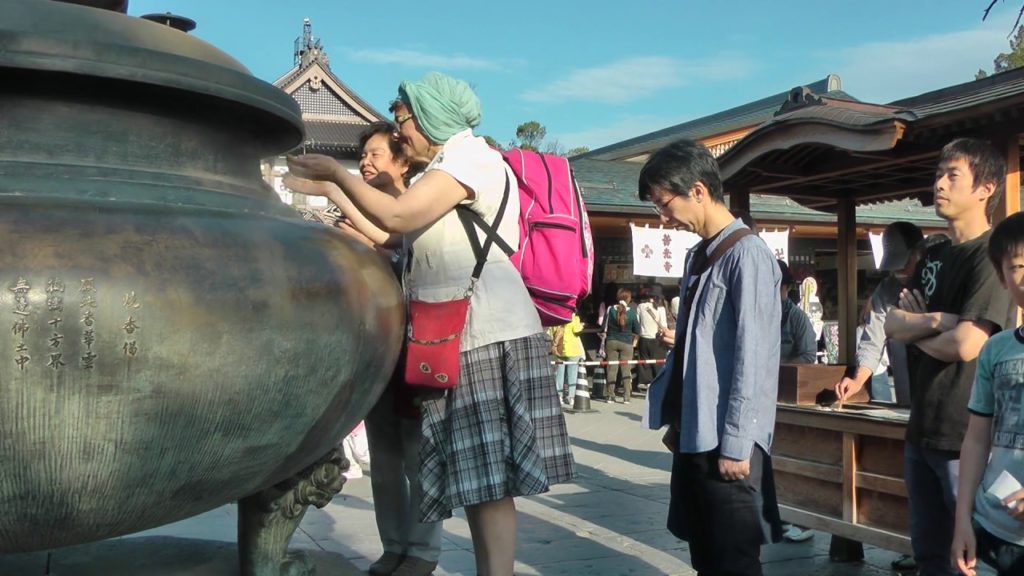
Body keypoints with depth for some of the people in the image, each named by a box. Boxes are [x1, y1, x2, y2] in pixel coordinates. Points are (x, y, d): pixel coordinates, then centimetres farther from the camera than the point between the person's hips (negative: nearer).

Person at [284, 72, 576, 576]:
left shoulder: (470, 156, -5)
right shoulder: (447, 166, 25)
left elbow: (395, 217, -17)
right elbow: (397, 241, 20)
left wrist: (336, 173, -4)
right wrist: (326, 191, 20)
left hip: (484, 331, -10)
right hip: (464, 333, 10)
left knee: (486, 479, -9)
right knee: (476, 477, 9)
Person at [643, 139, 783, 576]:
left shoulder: (747, 255, -14)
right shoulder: (698, 255, 13)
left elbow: (751, 356, -17)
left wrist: (735, 443, -17)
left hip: (726, 441, -8)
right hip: (693, 436, 8)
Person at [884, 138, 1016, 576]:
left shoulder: (990, 256, -13)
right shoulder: (932, 258, 13)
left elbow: (966, 344, -23)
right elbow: (890, 325, 4)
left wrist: (917, 333, -3)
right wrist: (936, 320, -15)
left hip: (966, 435, -8)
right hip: (922, 429, 8)